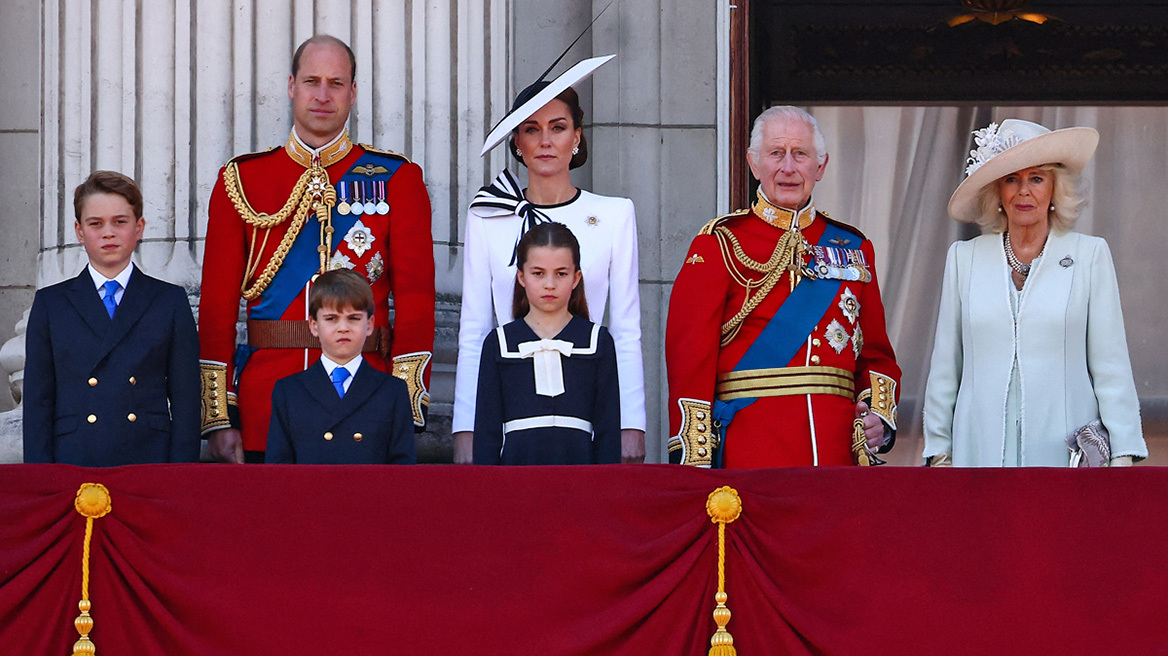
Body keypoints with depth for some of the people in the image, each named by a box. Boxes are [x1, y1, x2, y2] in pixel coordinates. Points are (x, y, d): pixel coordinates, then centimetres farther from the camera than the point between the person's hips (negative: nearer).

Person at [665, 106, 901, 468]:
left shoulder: (853, 248, 15)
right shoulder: (720, 245, 2)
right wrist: (694, 461, -12)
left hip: (838, 449, 4)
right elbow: (690, 357, -4)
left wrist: (880, 415, 0)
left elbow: (875, 354, 19)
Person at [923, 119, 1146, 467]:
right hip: (984, 448, 2)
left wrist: (1122, 455, -4)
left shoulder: (1090, 255, 4)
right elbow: (945, 365, 12)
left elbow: (1111, 364, 2)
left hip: (1064, 451, -1)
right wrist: (938, 451, 10)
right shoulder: (964, 258, 10)